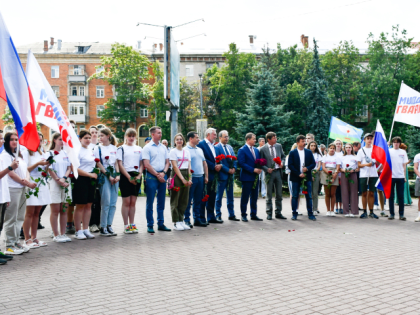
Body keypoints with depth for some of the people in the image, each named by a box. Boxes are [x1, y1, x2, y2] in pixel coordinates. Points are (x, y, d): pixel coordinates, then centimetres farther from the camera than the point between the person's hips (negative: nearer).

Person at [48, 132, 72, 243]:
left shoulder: (65, 153, 15)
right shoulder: (49, 154, 1)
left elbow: (69, 168, 10)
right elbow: (50, 170, -7)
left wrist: (64, 178, -8)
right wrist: (59, 180, -14)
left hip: (66, 183, 5)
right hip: (54, 184, -5)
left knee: (64, 210, 6)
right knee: (55, 210, -2)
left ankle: (63, 234, 12)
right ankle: (56, 235, 3)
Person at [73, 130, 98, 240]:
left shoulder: (91, 151, 15)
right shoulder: (77, 151, -9)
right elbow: (75, 169, -16)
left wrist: (95, 174, 9)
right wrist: (90, 174, -16)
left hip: (91, 180, 7)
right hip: (81, 180, -7)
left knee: (88, 205, 9)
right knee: (80, 206, -1)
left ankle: (86, 230, 16)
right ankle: (78, 231, 8)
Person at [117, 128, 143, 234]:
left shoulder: (139, 149, 15)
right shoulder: (121, 148, 3)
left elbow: (142, 164, 12)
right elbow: (120, 164, -5)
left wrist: (139, 176, -5)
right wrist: (129, 177, -13)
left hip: (136, 176, 4)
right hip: (125, 176, -4)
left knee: (133, 202, 7)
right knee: (126, 201, -3)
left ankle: (132, 224, 13)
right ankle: (126, 225, 4)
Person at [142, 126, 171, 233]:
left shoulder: (163, 147, 13)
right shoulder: (147, 147, -4)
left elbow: (167, 162, 14)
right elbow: (146, 165, -10)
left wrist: (163, 173, -4)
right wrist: (157, 175, -11)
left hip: (162, 176, 5)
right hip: (152, 176, -5)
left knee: (161, 202, 9)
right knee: (150, 202, -1)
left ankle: (161, 224, 17)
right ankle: (150, 225, 6)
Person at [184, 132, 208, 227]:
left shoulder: (200, 150, 17)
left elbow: (204, 163, 20)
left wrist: (206, 176, 14)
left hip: (200, 177, 7)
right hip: (191, 178, -7)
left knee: (198, 200, 11)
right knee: (188, 200, -1)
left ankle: (197, 219, 18)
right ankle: (186, 220, 5)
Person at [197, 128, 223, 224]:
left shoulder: (213, 145, 17)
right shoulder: (201, 144, -8)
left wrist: (219, 165, -2)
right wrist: (214, 166, -15)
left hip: (213, 174, 8)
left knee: (212, 196, 12)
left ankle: (211, 217, 19)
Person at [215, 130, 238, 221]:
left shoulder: (230, 147, 14)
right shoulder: (216, 147, -8)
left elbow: (234, 159, 14)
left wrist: (234, 168, -5)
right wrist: (228, 170, -15)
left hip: (230, 175, 7)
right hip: (222, 175, -7)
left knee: (230, 197, 12)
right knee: (219, 197, 1)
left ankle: (231, 215, 18)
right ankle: (218, 216, 9)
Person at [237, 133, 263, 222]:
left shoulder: (256, 150, 14)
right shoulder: (242, 150, -9)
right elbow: (241, 163, -17)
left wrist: (260, 169, -4)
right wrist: (253, 170, -19)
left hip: (255, 177, 7)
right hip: (247, 177, -7)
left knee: (254, 197, 11)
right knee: (245, 197, 0)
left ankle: (253, 215, 18)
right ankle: (243, 215, 9)